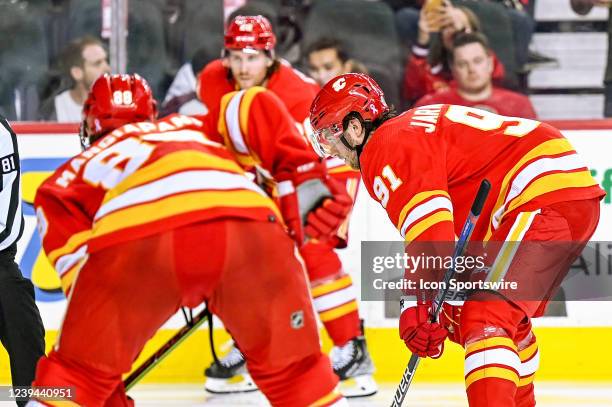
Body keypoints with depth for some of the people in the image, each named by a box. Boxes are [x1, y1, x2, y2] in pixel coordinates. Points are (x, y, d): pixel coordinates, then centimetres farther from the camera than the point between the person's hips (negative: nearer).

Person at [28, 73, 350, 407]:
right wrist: (307, 179, 27)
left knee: (78, 374, 20)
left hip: (134, 236, -1)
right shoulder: (192, 127, 43)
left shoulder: (65, 180, 36)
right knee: (293, 369, 23)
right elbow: (261, 109, 25)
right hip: (248, 221, 2)